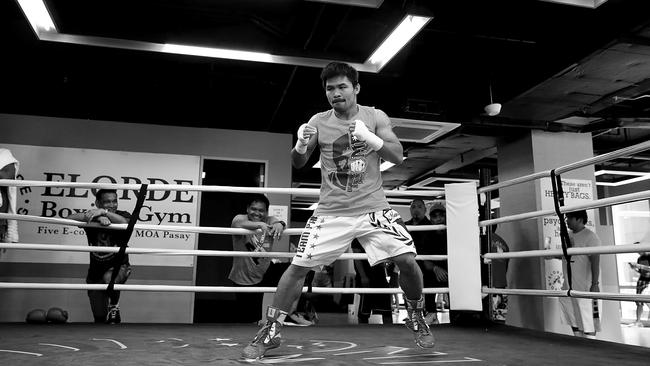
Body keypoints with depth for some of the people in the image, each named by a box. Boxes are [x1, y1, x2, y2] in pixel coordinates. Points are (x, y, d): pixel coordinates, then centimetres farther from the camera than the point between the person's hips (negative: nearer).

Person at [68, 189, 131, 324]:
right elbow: (70, 218, -27)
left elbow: (124, 223, -35)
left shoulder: (122, 215, -12)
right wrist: (98, 217, -38)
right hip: (96, 271, 2)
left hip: (119, 267, -2)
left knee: (109, 278, -39)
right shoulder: (90, 217, -8)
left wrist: (103, 212, -42)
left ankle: (114, 307, -9)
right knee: (99, 318, 5)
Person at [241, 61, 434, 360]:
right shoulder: (319, 121, 3)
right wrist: (300, 146, -18)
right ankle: (270, 332, 14)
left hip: (373, 208, 0)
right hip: (331, 212, 1)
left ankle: (416, 318, 18)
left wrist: (371, 139, -23)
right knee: (297, 267, -4)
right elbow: (298, 164, 5)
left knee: (407, 260, -12)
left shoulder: (376, 117, 1)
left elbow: (398, 156, -5)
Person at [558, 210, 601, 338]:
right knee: (574, 321, 13)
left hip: (584, 287, -8)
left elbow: (595, 261, -18)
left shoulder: (590, 237, -12)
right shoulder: (569, 235, 13)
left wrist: (595, 284, -22)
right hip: (569, 286, 8)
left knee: (587, 319, -3)